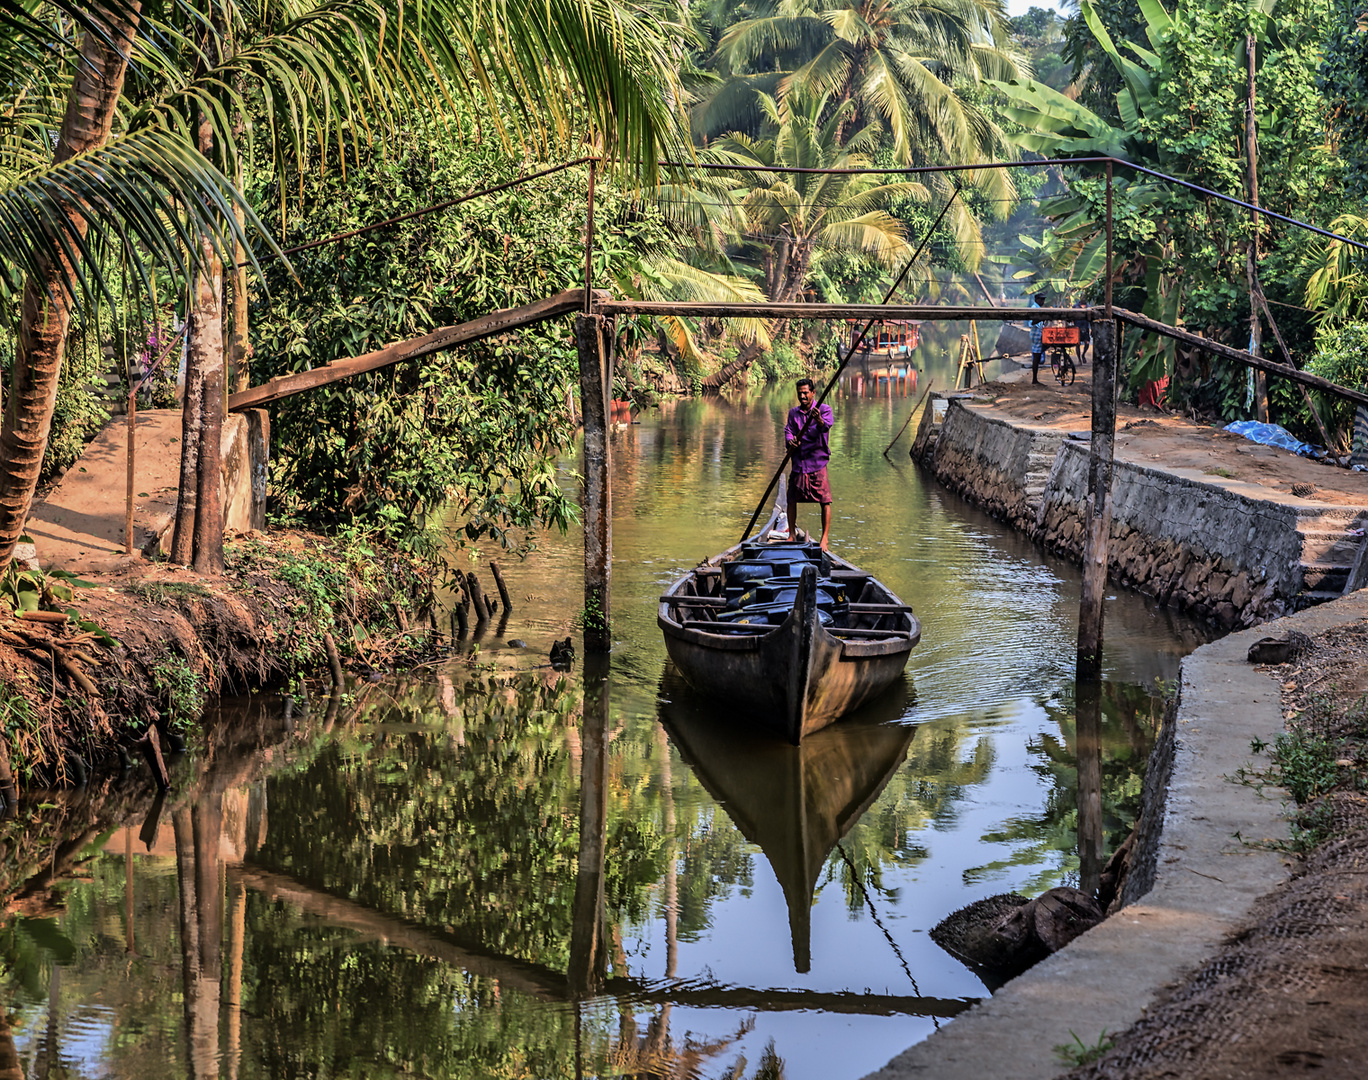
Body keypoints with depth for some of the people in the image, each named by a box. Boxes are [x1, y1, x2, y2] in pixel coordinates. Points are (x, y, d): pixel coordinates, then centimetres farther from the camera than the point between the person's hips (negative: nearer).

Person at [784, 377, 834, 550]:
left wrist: (819, 420, -45)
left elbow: (827, 425, -22)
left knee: (825, 501, -9)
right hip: (798, 462, 4)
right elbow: (788, 430, 5)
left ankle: (824, 539, -4)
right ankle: (792, 534, 23)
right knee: (792, 499, 8)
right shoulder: (793, 412, 13)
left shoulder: (824, 409, -2)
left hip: (817, 461, -4)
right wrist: (790, 442, -18)